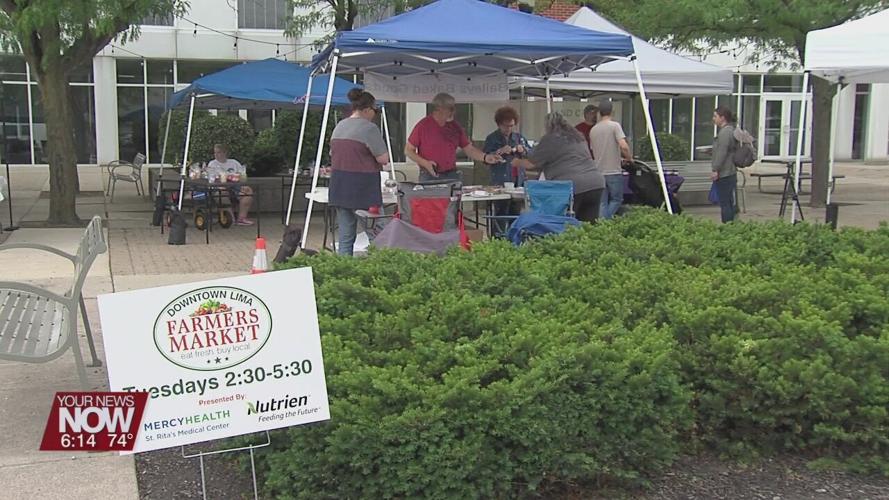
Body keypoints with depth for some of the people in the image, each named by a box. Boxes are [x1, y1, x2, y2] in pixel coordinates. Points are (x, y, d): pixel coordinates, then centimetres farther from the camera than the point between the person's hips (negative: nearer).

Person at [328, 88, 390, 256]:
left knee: (345, 236, 8)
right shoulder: (369, 128, -11)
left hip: (339, 186, 7)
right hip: (363, 186, -7)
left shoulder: (339, 126, 13)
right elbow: (383, 159, -12)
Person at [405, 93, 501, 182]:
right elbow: (408, 151, 0)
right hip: (429, 177, -3)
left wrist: (485, 157, -8)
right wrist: (425, 163, -14)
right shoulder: (423, 126, -5)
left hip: (452, 176, 4)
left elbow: (469, 149, 9)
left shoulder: (455, 127, 7)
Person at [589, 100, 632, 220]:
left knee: (602, 203, 9)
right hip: (614, 171, -4)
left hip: (599, 172, 4)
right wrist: (629, 158, 0)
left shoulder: (593, 130, 8)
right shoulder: (614, 126, -8)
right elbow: (624, 146, -21)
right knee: (616, 199, 9)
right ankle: (607, 219, -4)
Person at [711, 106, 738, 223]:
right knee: (729, 203, 14)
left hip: (723, 174, -11)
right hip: (730, 173, 11)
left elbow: (721, 153, -21)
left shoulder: (725, 132, -16)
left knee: (725, 203, -7)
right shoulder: (730, 130, 18)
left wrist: (715, 169, -19)